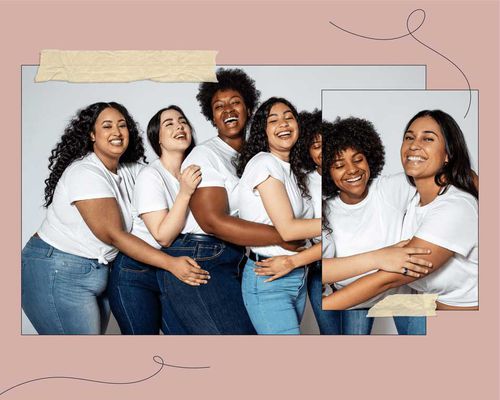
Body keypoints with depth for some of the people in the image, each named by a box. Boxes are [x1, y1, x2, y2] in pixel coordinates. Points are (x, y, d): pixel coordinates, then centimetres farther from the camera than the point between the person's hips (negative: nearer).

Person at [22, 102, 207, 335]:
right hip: (57, 273, -7)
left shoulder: (129, 170, 6)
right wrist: (171, 263, -26)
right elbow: (113, 235, -23)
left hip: (99, 271, 8)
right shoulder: (85, 173, -19)